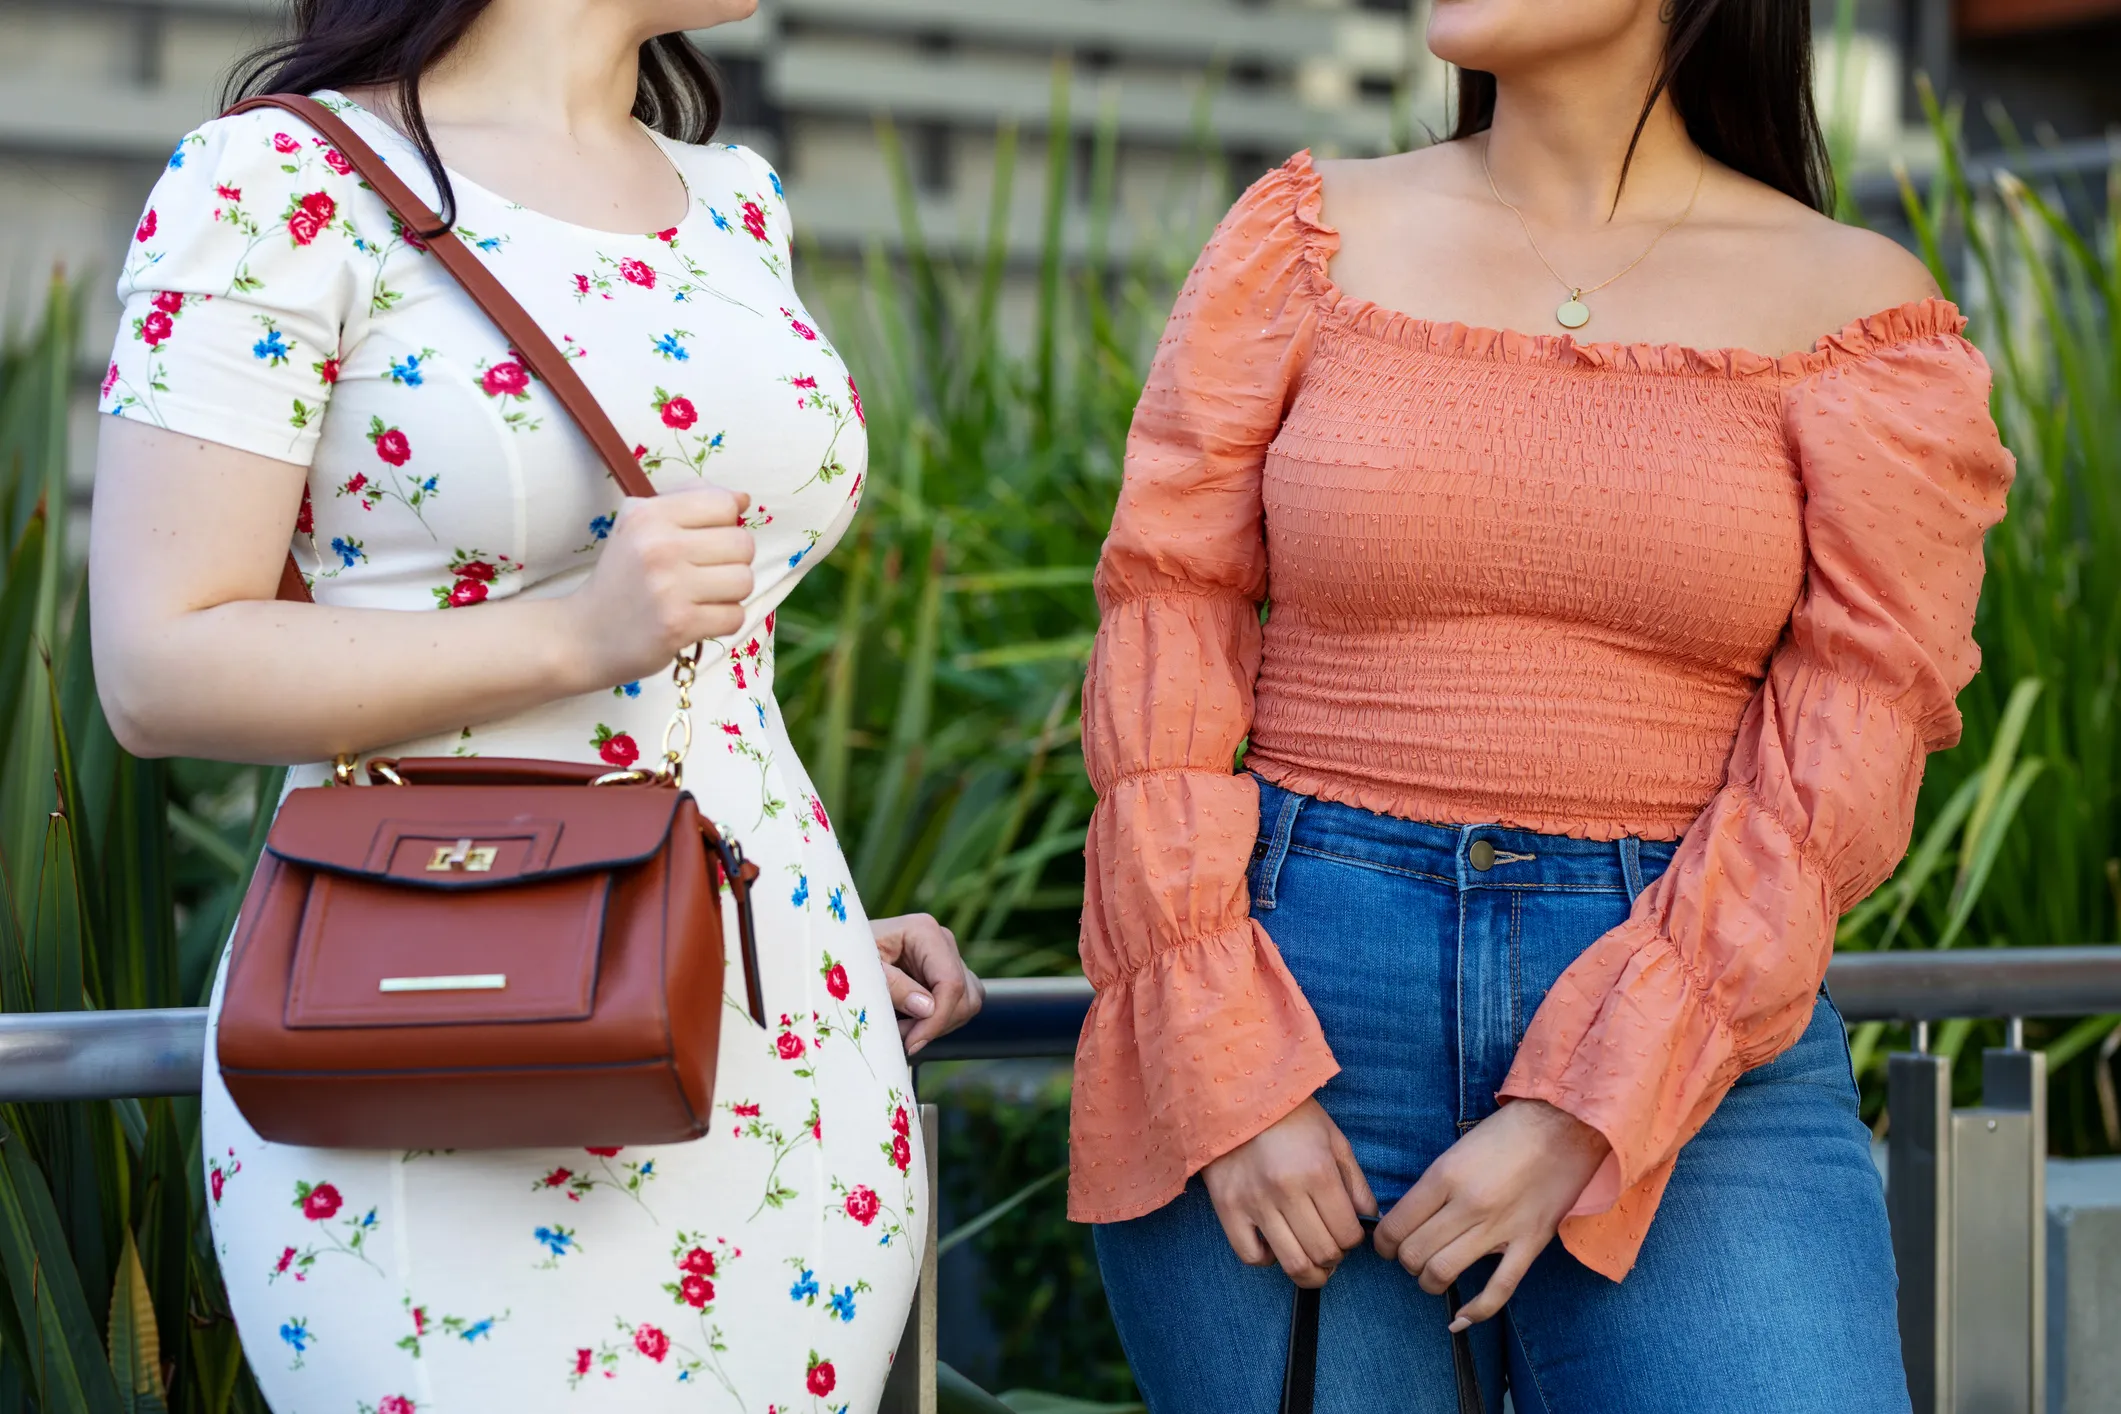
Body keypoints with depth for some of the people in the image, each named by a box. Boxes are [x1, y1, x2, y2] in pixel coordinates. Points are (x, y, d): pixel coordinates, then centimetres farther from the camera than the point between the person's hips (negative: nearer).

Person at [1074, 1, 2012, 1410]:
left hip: (1682, 1031, -1)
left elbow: (1845, 752, -4)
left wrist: (1580, 1120, -11)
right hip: (1286, 989, 1)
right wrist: (1229, 1080, -9)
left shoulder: (1856, 310, 2)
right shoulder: (1313, 239, 6)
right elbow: (1166, 627, 1)